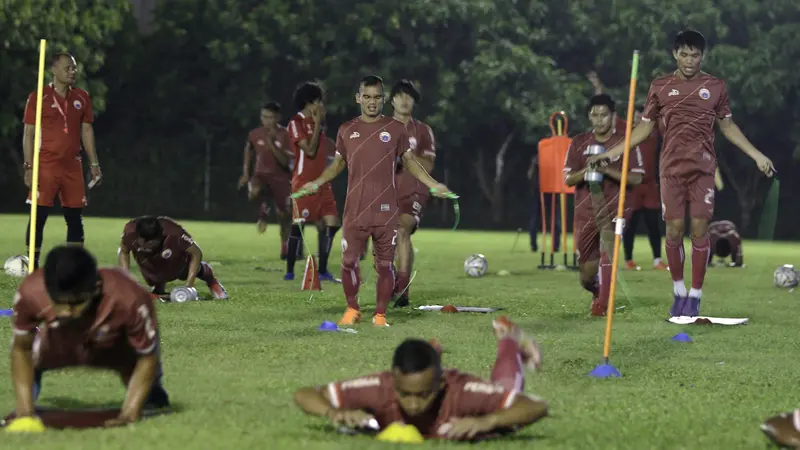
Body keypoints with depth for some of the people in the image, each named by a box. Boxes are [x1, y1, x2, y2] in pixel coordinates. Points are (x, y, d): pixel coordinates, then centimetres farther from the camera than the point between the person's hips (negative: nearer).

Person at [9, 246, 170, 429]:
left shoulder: (128, 299, -47)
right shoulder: (31, 293, -41)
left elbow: (148, 356, -28)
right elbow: (21, 349, -20)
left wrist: (129, 414, -33)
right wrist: (25, 410, -24)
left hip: (117, 347, -2)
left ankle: (153, 396, 39)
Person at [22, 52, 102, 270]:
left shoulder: (82, 98, 9)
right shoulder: (38, 97, -5)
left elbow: (87, 132, 15)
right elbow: (28, 134, -4)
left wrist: (94, 164, 10)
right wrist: (29, 167, -10)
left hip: (72, 167, 5)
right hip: (45, 166, -5)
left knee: (75, 218, 8)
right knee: (38, 217, -7)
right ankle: (33, 267, -2)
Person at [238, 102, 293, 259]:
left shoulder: (285, 136, -13)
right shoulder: (255, 134, -4)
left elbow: (286, 162, -20)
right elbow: (248, 150, 18)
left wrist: (272, 144, -28)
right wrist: (246, 173, 14)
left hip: (281, 177, -1)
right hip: (261, 174, 1)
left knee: (283, 214, 4)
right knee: (254, 192, -35)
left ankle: (284, 247, 28)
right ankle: (263, 210, 0)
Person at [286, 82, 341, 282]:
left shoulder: (316, 123, 16)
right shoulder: (296, 123, -8)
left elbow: (329, 148, 21)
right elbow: (310, 150, -17)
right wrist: (318, 124, -12)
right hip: (304, 183, -7)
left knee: (331, 223, 0)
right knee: (298, 225, -6)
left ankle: (323, 271, 6)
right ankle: (289, 271, 3)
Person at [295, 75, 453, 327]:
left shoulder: (396, 129, 4)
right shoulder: (346, 130, 8)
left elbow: (409, 161, 12)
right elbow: (339, 163, 20)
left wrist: (432, 185, 2)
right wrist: (317, 183, 10)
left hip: (386, 212, -1)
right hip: (355, 211, 1)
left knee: (385, 264, 1)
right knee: (349, 261, -1)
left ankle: (380, 315, 12)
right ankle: (352, 309, 19)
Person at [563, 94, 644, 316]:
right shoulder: (579, 142, 4)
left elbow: (636, 178, -8)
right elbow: (567, 179, 1)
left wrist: (607, 170, -22)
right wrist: (586, 171, -20)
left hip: (614, 209, -3)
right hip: (585, 212, 3)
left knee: (607, 253, -28)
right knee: (586, 277, 6)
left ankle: (602, 305, -17)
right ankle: (597, 291, 40)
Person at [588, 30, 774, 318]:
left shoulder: (716, 87, 5)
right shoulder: (660, 87, 4)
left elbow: (728, 126, 14)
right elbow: (645, 127, 10)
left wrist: (756, 155, 9)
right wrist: (611, 152, 4)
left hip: (703, 169, 0)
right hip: (672, 169, 0)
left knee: (700, 229, -5)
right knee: (674, 229, -2)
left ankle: (695, 295, 4)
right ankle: (678, 291, 15)